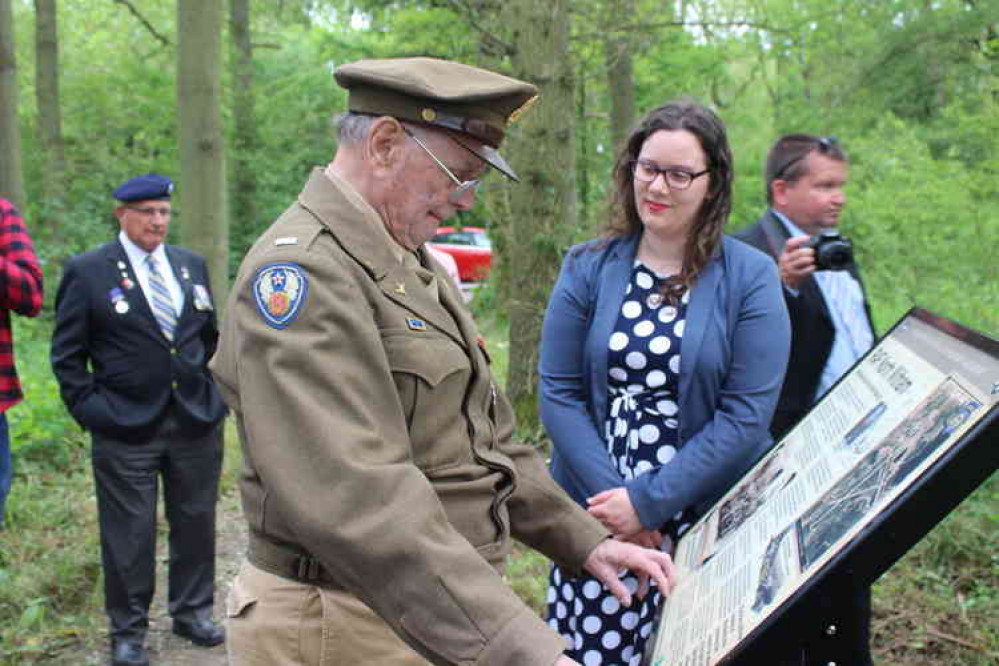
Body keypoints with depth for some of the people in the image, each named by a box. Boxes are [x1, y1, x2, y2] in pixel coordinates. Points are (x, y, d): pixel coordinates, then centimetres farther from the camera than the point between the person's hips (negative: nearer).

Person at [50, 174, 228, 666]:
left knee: (196, 523, 12)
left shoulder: (192, 265, 9)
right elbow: (67, 354, -2)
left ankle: (192, 612, 30)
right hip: (127, 428, -4)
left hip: (196, 421, 4)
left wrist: (212, 391, 12)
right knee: (129, 534, 3)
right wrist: (88, 409, -9)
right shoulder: (87, 271, -4)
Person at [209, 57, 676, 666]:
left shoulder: (413, 262, 12)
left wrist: (584, 542, 10)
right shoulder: (301, 273, -20)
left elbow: (484, 435, 17)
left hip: (452, 613, 9)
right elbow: (361, 499, -31)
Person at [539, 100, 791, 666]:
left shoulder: (750, 277, -3)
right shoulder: (587, 269, 3)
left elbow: (747, 414, -10)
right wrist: (608, 493, -13)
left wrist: (648, 501, -14)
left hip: (710, 521, -1)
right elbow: (559, 393, -1)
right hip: (599, 518, 1)